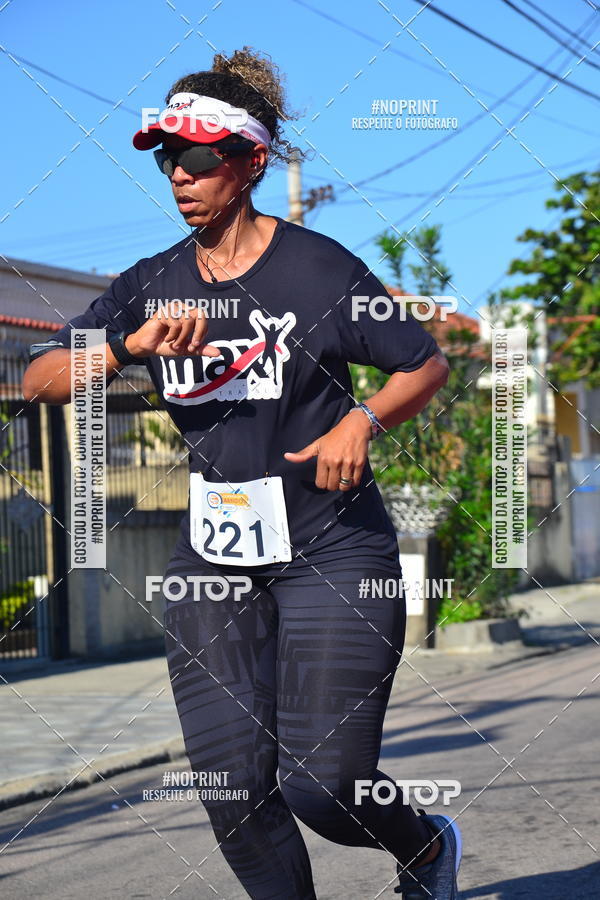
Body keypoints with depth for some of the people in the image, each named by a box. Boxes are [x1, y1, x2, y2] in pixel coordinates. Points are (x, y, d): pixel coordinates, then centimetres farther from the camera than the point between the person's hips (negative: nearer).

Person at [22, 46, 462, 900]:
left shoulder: (318, 268, -7)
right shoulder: (153, 286, 5)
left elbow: (426, 364, 2)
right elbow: (39, 380, -2)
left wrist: (362, 421, -16)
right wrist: (131, 346, -19)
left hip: (334, 551, -4)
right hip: (214, 562, 4)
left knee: (323, 787, -6)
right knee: (235, 787, -3)